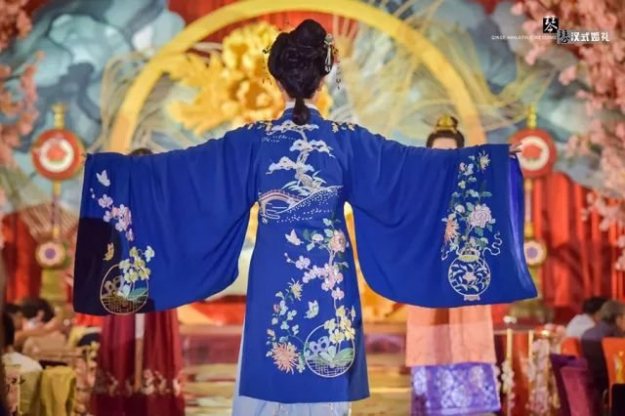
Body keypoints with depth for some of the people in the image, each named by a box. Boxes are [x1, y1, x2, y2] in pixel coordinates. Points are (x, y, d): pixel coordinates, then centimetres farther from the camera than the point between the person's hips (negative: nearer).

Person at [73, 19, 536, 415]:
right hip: (328, 279, 0)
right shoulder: (346, 140, -2)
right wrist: (496, 156, 10)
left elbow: (175, 169, -1)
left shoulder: (252, 140, -2)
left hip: (274, 279, 0)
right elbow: (416, 165, 1)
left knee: (271, 370, 8)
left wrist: (105, 165, 10)